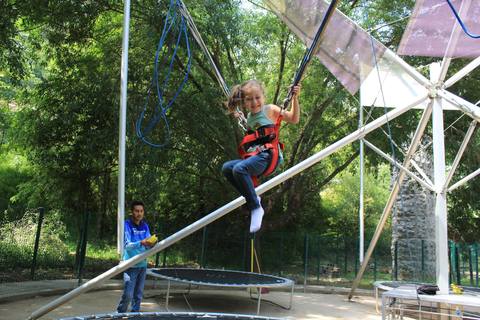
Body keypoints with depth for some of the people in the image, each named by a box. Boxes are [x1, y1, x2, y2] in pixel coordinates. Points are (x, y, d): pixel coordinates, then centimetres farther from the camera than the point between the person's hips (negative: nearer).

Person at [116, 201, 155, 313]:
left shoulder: (145, 225, 8)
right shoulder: (127, 225, -9)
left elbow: (147, 244, 8)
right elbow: (127, 245, -18)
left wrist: (151, 244, -16)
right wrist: (141, 243, -35)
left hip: (143, 265, 5)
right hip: (130, 265, -5)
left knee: (138, 295, 11)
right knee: (128, 295, -6)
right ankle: (119, 314, 16)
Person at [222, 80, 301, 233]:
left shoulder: (270, 109, -1)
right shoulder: (249, 117, 20)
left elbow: (294, 119, -10)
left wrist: (294, 98, -18)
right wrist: (242, 119, 36)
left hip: (268, 156, -8)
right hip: (253, 156, 9)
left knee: (239, 168, -31)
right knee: (226, 167, -1)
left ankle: (256, 208, -20)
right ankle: (252, 196, -1)